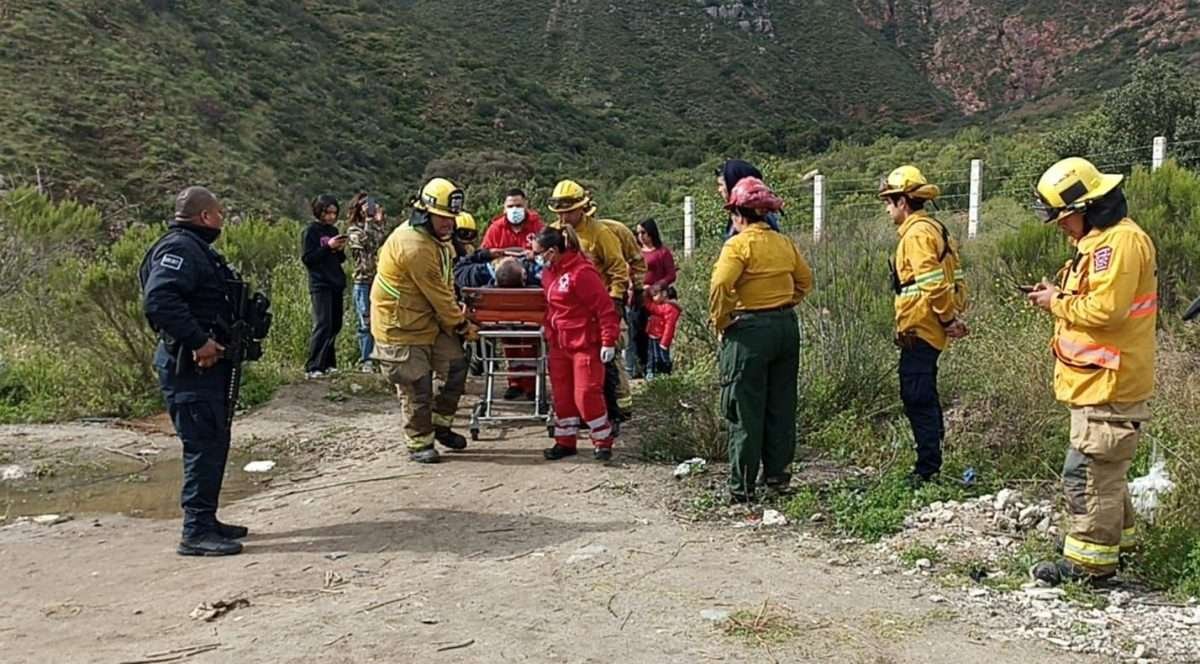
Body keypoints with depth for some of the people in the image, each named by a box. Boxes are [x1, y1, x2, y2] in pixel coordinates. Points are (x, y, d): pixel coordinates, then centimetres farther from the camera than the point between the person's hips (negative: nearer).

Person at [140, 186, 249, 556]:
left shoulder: (196, 248, 19)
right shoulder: (179, 248, -15)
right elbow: (158, 299, -29)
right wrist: (198, 341, -27)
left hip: (207, 364, 11)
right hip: (190, 366, -11)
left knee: (214, 444, 15)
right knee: (203, 446, -9)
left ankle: (206, 521, 25)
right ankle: (196, 532, -3)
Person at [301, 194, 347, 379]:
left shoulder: (333, 230, 15)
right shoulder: (310, 231, -4)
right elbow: (306, 258, -11)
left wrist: (341, 250, -2)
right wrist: (328, 246, -17)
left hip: (336, 284, 7)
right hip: (320, 285, -7)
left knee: (335, 325, 7)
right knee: (322, 326, -13)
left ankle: (328, 363, 16)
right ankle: (312, 368, -12)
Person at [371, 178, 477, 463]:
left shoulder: (436, 237, 6)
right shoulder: (414, 246, -27)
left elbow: (444, 285, 13)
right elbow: (437, 293, -22)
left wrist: (455, 312, 0)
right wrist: (460, 324, -10)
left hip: (430, 320, 9)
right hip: (400, 327, -9)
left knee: (456, 367, 10)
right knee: (418, 388, -1)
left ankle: (441, 425, 27)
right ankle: (420, 444, 15)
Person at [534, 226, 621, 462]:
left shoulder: (581, 272, -19)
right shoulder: (548, 272, 8)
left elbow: (605, 308, -19)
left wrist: (608, 342, -19)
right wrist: (548, 330, 14)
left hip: (585, 344, -8)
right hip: (559, 345, 8)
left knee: (586, 394, -6)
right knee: (561, 395, 12)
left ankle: (603, 441, 10)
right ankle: (565, 441, 25)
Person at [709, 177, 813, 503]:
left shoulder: (739, 244, -12)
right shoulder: (785, 243, 8)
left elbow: (720, 285, -24)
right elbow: (805, 281, 18)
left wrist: (720, 320, -11)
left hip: (749, 330, -6)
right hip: (787, 326, 6)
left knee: (746, 410, 1)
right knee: (782, 405, 15)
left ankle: (742, 486, 6)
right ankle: (778, 475, 23)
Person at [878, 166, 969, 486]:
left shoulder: (917, 234, -14)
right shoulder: (934, 229, 17)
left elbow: (934, 283, -22)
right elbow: (954, 279, 16)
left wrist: (949, 318, -14)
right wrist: (952, 315, 10)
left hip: (919, 330, -11)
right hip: (929, 328, 11)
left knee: (916, 397, -6)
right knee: (924, 397, 16)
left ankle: (927, 469, -2)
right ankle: (930, 463, 24)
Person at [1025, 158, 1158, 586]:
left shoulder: (1120, 241, -18)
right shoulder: (1099, 240, 16)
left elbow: (1105, 309, -26)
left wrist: (1058, 303, -12)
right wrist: (1059, 297, 6)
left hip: (1110, 388, -11)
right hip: (1100, 385, 11)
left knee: (1088, 474, -6)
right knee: (1104, 470, 22)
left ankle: (1090, 562, 1)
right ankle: (1117, 538, 36)